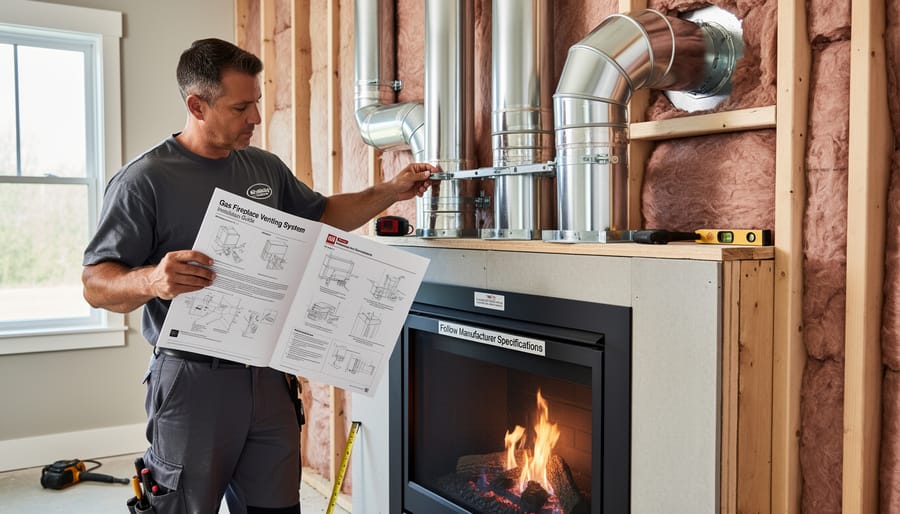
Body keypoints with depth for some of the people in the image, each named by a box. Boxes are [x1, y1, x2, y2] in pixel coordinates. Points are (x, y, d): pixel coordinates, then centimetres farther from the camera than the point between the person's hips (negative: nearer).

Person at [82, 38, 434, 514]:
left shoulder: (265, 168, 8)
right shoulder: (144, 180, -11)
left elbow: (324, 215, 21)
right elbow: (96, 283, -11)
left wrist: (390, 192, 9)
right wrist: (150, 281, -32)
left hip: (266, 376, 6)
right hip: (192, 381, -5)